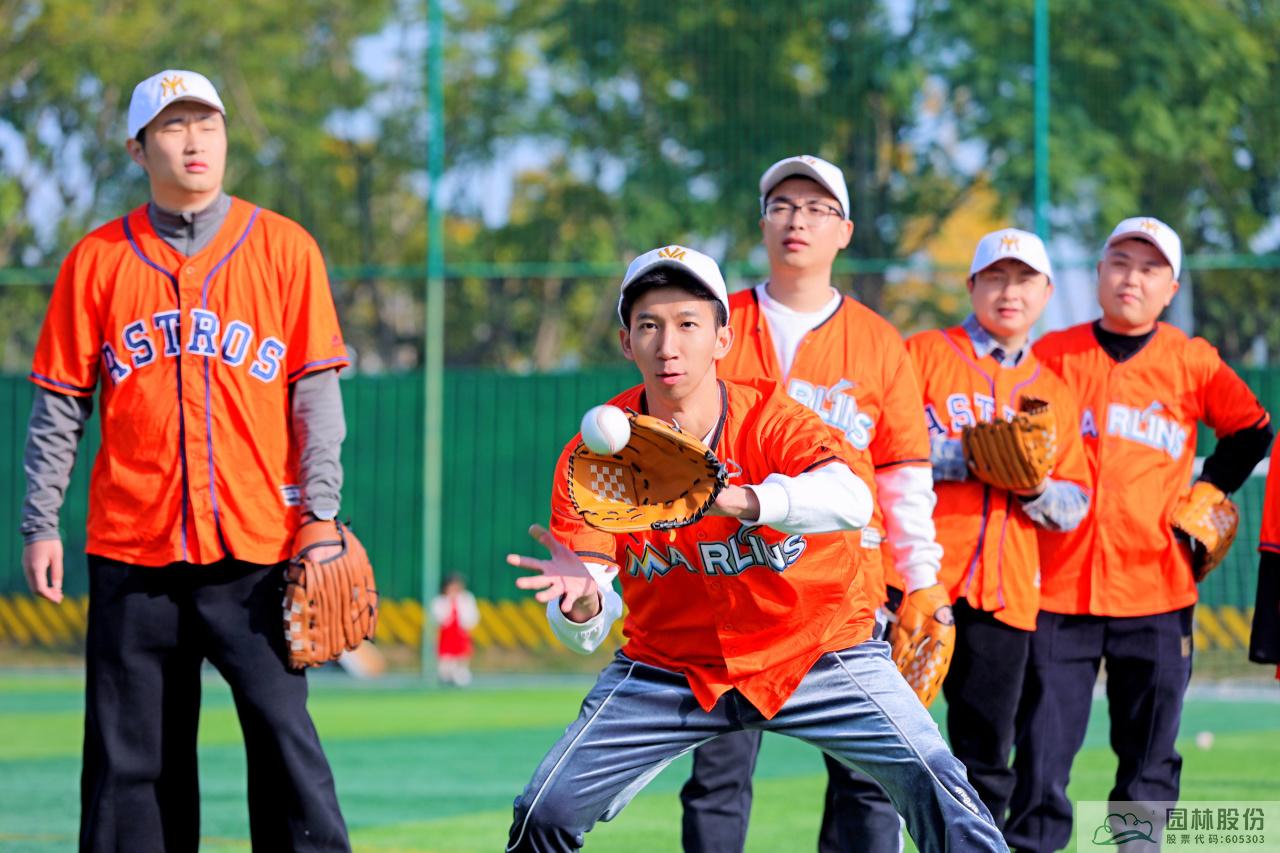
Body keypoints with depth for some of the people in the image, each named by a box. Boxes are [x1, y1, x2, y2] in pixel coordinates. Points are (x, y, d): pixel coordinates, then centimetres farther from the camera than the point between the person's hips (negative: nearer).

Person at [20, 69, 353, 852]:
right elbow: (61, 403, 9)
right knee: (130, 753, 3)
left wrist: (320, 512, -5)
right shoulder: (99, 259, 7)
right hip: (133, 547, 1)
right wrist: (41, 523, 2)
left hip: (256, 545, -1)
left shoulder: (283, 248, 5)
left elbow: (316, 390, 3)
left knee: (281, 727, -7)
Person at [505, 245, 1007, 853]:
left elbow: (851, 501, -42)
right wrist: (581, 601, -43)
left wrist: (735, 500, -58)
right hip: (667, 669, 2)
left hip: (819, 651, -2)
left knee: (940, 794, -19)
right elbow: (582, 633, -18)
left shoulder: (769, 419, -19)